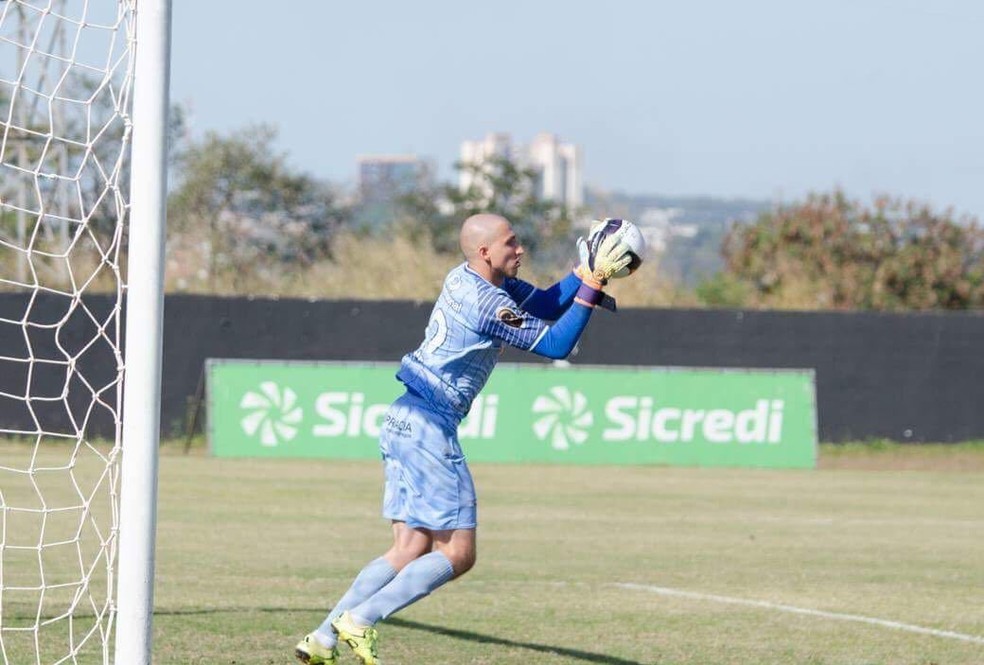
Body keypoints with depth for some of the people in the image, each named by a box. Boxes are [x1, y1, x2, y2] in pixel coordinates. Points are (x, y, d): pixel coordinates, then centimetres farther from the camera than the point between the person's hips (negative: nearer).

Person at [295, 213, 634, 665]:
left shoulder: (468, 279, 12)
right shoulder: (486, 303, -17)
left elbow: (547, 304, 18)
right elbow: (556, 344, -16)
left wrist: (588, 268, 4)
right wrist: (593, 281, -15)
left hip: (403, 423, 10)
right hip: (429, 428, -10)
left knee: (411, 550, 10)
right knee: (457, 553, -5)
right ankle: (360, 621, -12)